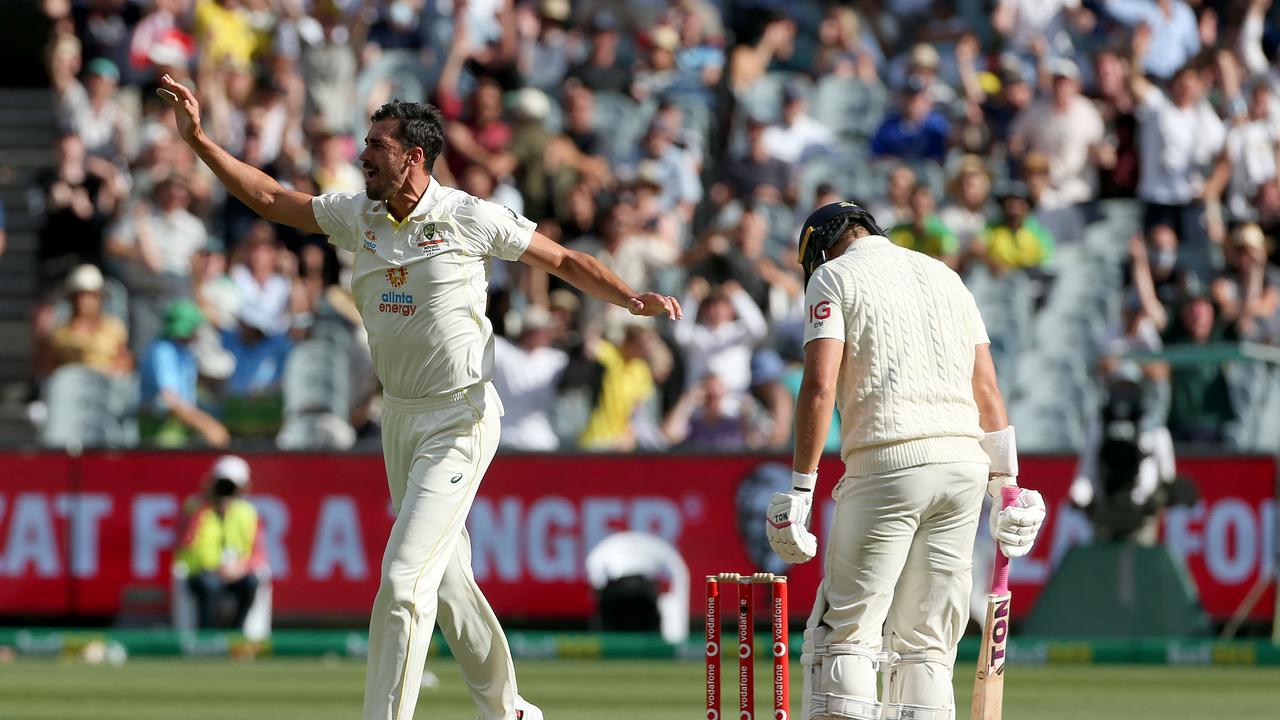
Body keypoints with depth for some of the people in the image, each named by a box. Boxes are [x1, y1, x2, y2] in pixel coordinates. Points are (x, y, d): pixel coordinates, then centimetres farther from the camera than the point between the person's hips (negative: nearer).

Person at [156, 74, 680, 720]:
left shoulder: (470, 218, -10)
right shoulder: (357, 215, 4)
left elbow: (564, 261, -3)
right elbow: (271, 199, 11)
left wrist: (631, 299, -16)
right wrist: (199, 140, 4)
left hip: (460, 419, -7)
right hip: (399, 418, 7)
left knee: (404, 580, -15)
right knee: (446, 579, 14)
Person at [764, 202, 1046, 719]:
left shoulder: (833, 277, 5)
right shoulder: (943, 275, 22)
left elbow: (820, 387, -8)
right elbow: (988, 391, 16)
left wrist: (801, 489, -10)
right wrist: (1007, 488, 16)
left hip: (889, 463, -5)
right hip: (965, 461, 5)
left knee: (845, 631, -3)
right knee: (926, 643, 8)